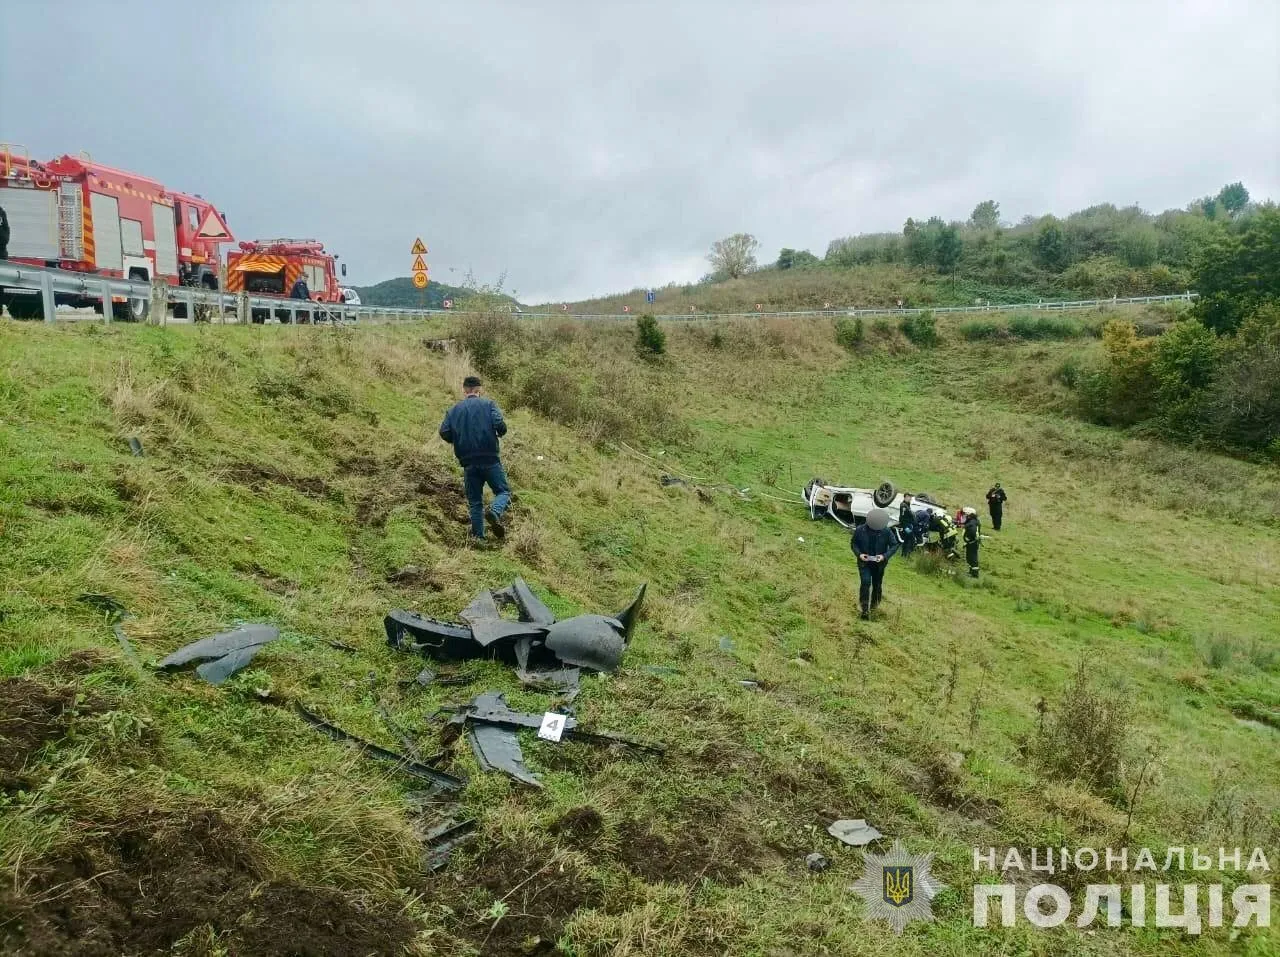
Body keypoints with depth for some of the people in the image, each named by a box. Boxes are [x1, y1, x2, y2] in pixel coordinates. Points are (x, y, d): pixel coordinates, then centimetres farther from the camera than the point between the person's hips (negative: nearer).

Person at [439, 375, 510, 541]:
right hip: (490, 459, -3)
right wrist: (500, 433, 10)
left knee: (475, 502, 11)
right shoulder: (488, 404, 1)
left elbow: (444, 433, 1)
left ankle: (478, 536, 7)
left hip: (468, 462, 3)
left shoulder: (454, 410, 10)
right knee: (503, 491, 7)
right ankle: (495, 512, -23)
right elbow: (500, 425, -12)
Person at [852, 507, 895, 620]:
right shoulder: (860, 530, -15)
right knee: (865, 582, -17)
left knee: (877, 585, 12)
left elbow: (893, 545, -5)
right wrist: (859, 554, -18)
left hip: (879, 563, 1)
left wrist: (885, 556, -20)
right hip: (864, 562, -1)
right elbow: (853, 544, -1)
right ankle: (865, 609, -10)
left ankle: (873, 608, 33)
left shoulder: (886, 532, -15)